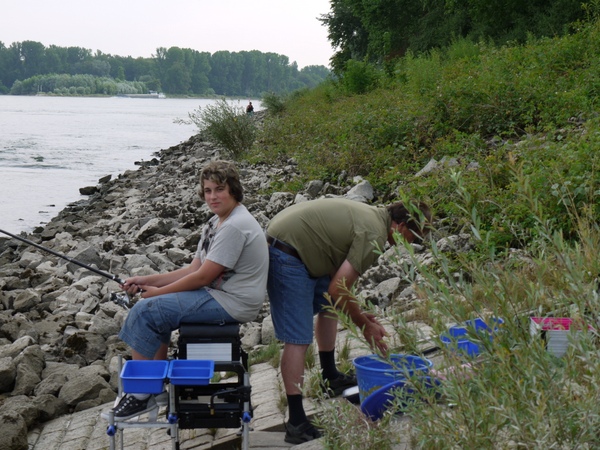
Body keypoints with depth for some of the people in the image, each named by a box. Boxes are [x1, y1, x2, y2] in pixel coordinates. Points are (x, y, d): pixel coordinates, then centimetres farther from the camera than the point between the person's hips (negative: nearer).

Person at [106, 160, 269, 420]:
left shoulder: (234, 227, -19)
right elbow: (194, 269, 13)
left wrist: (158, 291, -8)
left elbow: (203, 277, -19)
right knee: (158, 308, 14)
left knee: (145, 311, -15)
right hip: (218, 294, 11)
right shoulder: (216, 223, 14)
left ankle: (141, 395, -6)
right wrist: (148, 281, 4)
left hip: (233, 303, -11)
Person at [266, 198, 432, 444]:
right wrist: (365, 325, -2)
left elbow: (336, 280, 21)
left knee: (329, 304, 26)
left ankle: (330, 377, 37)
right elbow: (339, 290, -16)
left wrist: (360, 315, 17)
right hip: (286, 255, -11)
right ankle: (296, 424, -11)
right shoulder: (375, 234, -16)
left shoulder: (372, 215, 15)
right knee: (298, 338, -11)